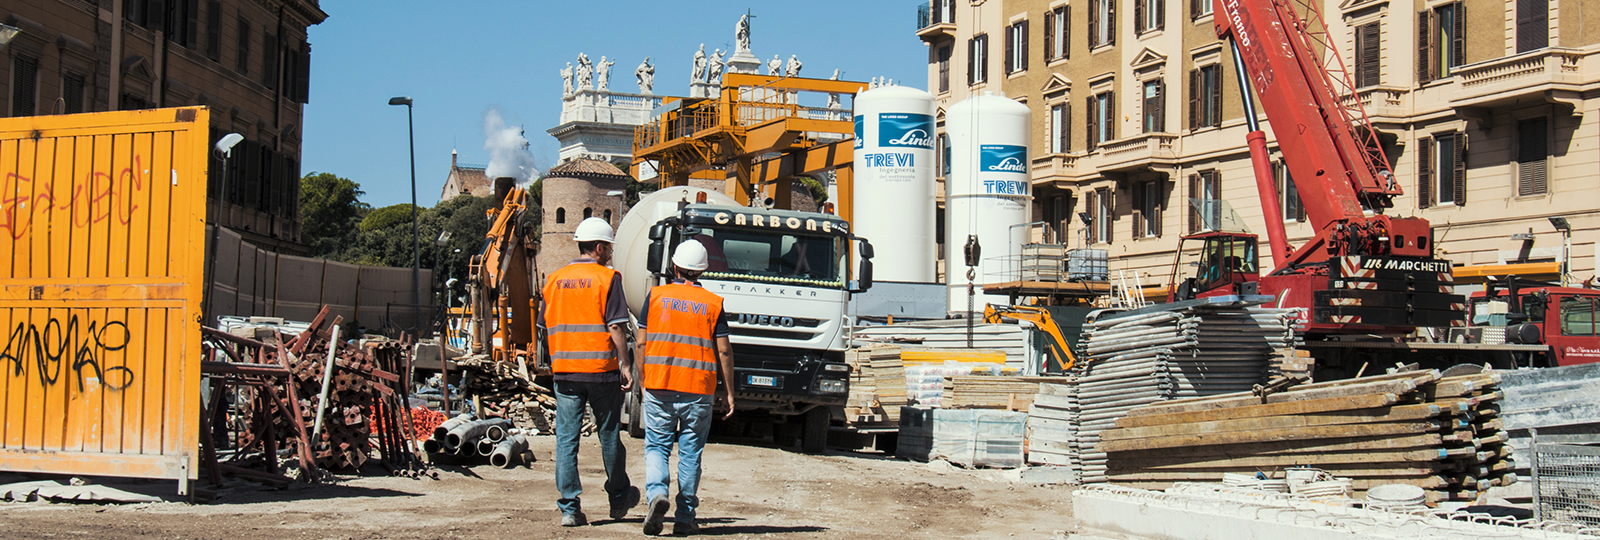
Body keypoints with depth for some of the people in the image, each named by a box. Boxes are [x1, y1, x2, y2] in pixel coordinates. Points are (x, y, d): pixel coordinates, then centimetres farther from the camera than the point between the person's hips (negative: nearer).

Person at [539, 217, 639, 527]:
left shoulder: (554, 280, 9)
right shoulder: (608, 278, -5)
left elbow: (545, 329, 13)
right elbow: (615, 326, -11)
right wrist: (624, 364, -7)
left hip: (564, 371, 3)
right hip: (602, 369, -3)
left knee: (566, 439, 2)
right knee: (609, 435, 11)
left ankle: (569, 507, -3)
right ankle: (619, 499, 26)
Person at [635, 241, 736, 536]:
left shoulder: (656, 296, 3)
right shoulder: (713, 303, 2)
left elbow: (641, 343, 2)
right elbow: (724, 350, -1)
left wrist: (642, 379, 13)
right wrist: (729, 392, 6)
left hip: (659, 387, 0)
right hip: (698, 390, 0)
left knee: (656, 446, 8)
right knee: (691, 453, 8)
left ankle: (656, 493, -17)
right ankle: (685, 517, 8)